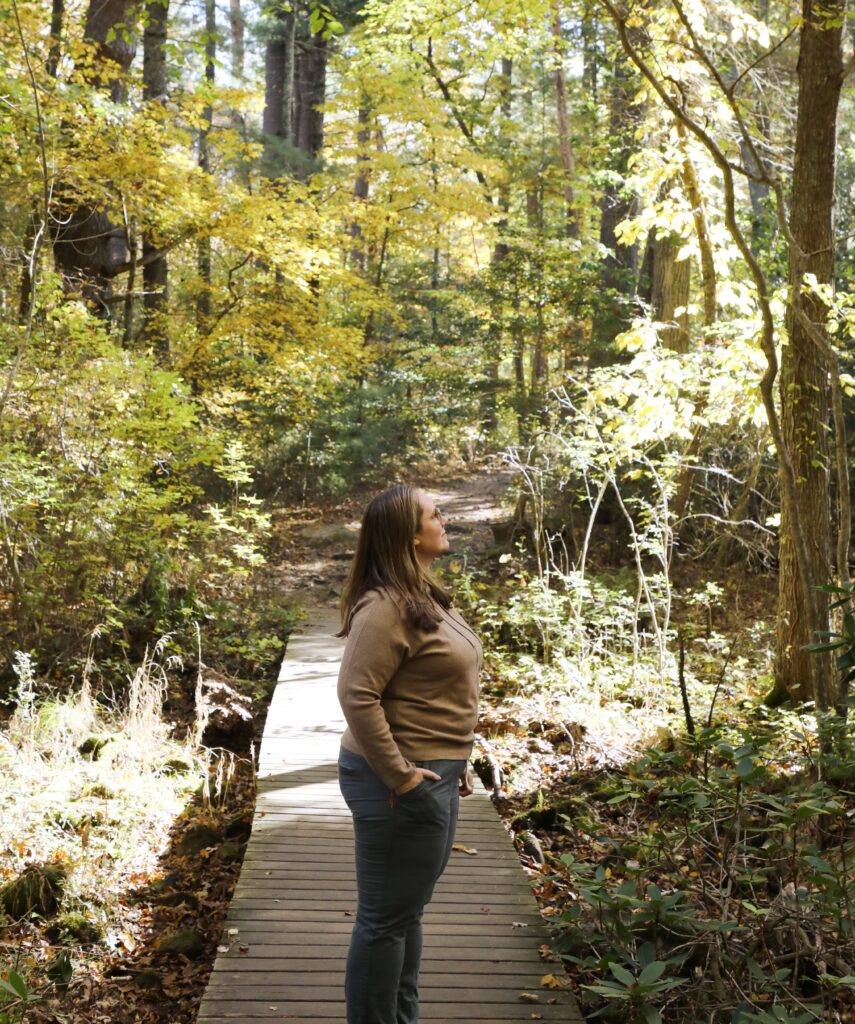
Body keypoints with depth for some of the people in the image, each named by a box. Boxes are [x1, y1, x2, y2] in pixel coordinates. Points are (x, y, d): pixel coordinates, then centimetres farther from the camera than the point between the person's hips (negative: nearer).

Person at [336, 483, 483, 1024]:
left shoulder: (424, 594, 10)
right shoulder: (386, 606, -22)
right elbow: (357, 696, -27)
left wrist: (456, 758, 17)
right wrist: (397, 774, -22)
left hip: (434, 775, 10)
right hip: (404, 783, -10)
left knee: (408, 910, 21)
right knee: (386, 918, 3)